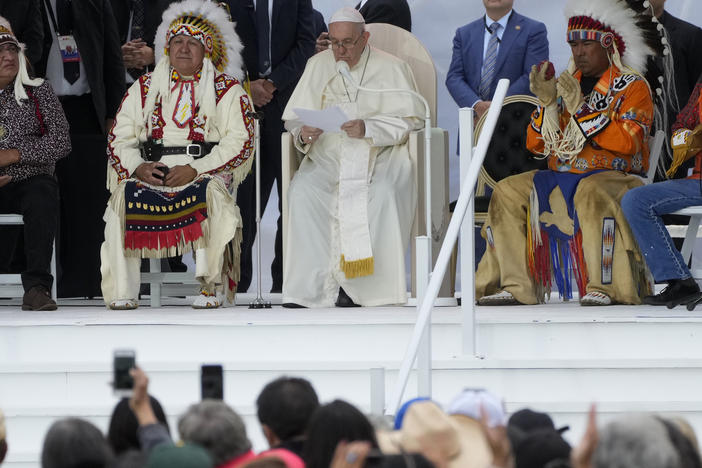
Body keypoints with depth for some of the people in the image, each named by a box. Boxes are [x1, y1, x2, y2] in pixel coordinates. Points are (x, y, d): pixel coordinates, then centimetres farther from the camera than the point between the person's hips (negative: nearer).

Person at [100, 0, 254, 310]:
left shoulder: (227, 90, 10)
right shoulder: (144, 89, 19)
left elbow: (239, 142, -1)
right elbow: (120, 138, 13)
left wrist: (196, 170, -14)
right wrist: (138, 167, -9)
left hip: (206, 172, -2)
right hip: (150, 173, 2)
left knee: (211, 192, -37)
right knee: (123, 194, -30)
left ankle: (211, 285, -33)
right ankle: (122, 290, -29)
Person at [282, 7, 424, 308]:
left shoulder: (391, 68, 4)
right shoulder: (318, 66, 13)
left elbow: (410, 120, -3)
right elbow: (295, 117, 11)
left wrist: (368, 129, -18)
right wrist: (303, 134, -14)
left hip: (380, 153, -2)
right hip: (328, 154, 2)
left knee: (384, 193, -35)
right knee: (303, 191, -29)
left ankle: (364, 284, -26)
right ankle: (311, 285, -30)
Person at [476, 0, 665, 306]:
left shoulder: (632, 87, 0)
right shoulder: (567, 84, 18)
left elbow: (626, 142, -17)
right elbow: (536, 144, 12)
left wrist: (579, 107, -19)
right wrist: (546, 101, -5)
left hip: (612, 175, -6)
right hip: (560, 175, 6)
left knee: (592, 193, -39)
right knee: (508, 192, -14)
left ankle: (605, 287, -35)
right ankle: (515, 286, -18)